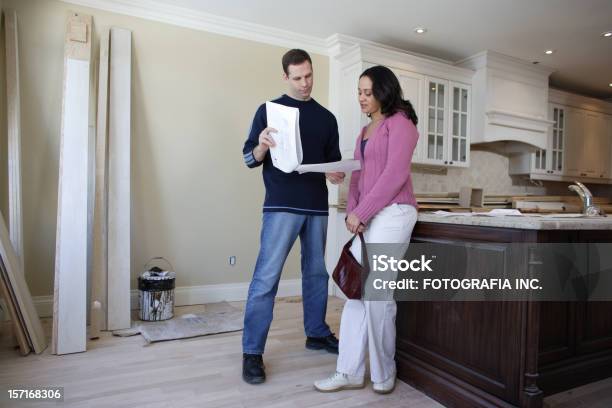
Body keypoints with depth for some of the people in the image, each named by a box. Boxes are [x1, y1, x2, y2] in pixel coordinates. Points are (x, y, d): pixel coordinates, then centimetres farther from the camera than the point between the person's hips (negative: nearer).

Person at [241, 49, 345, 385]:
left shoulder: (326, 118, 15)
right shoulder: (269, 110, 4)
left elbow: (334, 160, 16)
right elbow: (249, 159, 0)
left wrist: (336, 174, -7)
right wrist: (262, 145, -22)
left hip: (318, 207, 5)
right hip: (281, 205, -4)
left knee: (317, 273, 13)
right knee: (266, 277, -8)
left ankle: (317, 334, 30)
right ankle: (252, 352, 2)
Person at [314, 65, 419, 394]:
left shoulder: (400, 122, -2)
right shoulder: (365, 130, 22)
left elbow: (395, 174, -13)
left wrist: (360, 212, -13)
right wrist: (352, 211, 1)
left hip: (392, 213, -8)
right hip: (367, 217, 8)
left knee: (377, 295, -3)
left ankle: (383, 375, 16)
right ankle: (350, 372, 15)